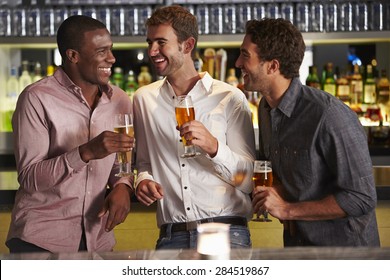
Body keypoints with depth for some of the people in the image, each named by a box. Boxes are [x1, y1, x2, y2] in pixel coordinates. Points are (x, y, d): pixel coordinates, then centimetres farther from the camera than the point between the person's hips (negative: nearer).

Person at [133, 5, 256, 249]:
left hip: (226, 232, -3)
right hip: (171, 236, 3)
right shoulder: (144, 99, 10)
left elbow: (248, 180, -2)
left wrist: (213, 147, -18)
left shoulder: (230, 98, -1)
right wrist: (143, 180, -3)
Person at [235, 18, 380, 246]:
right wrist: (277, 189, -3)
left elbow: (361, 198, -24)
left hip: (343, 244, -7)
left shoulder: (330, 115, -25)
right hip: (296, 241, 7)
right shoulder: (266, 108, 1)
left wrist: (288, 210, -21)